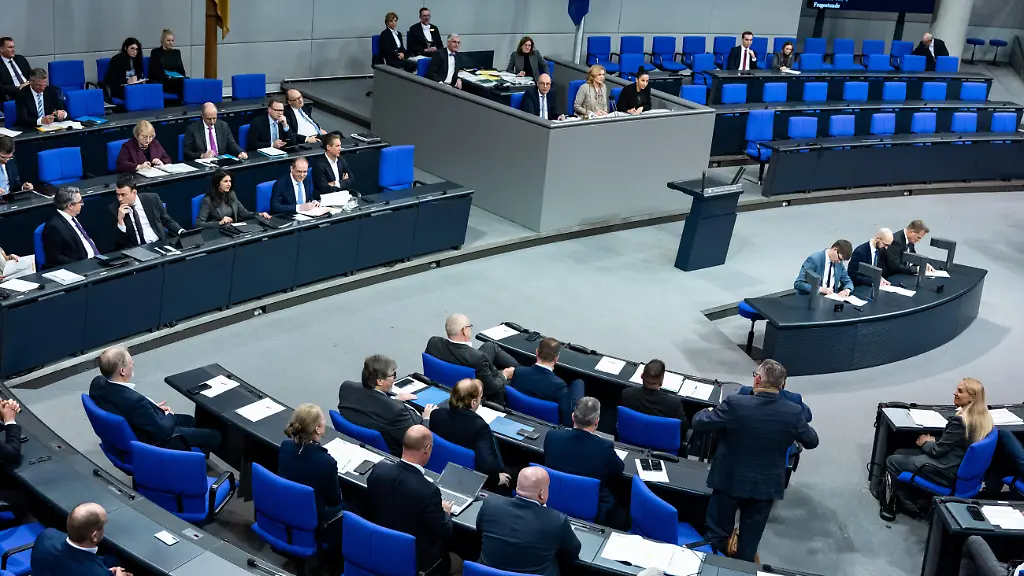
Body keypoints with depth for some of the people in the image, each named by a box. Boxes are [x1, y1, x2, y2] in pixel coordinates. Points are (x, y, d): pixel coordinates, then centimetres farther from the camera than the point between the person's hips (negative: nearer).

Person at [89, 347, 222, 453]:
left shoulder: (98, 382, -14)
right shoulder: (134, 400, -40)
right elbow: (163, 432, -27)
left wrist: (153, 407, 4)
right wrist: (169, 416, -7)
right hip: (151, 445, -9)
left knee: (189, 421, 28)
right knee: (214, 436, 7)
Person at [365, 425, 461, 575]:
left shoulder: (379, 469, -15)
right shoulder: (428, 491, -31)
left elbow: (368, 509, 2)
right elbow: (443, 534, -17)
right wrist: (445, 513, 4)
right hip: (415, 561, -6)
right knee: (458, 563, 23)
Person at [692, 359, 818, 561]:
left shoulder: (734, 404, -22)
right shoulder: (794, 413, -15)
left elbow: (698, 423, -10)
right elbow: (812, 442, 3)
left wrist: (708, 411, 12)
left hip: (730, 480, -1)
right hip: (766, 486, 2)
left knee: (717, 536, 18)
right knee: (749, 543, 18)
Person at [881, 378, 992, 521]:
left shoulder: (960, 421, -28)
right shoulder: (984, 418, 0)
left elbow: (938, 450, -18)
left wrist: (925, 443, 2)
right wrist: (933, 441, 6)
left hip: (947, 472, -9)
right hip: (961, 467, 9)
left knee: (892, 461, 6)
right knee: (899, 453, 19)